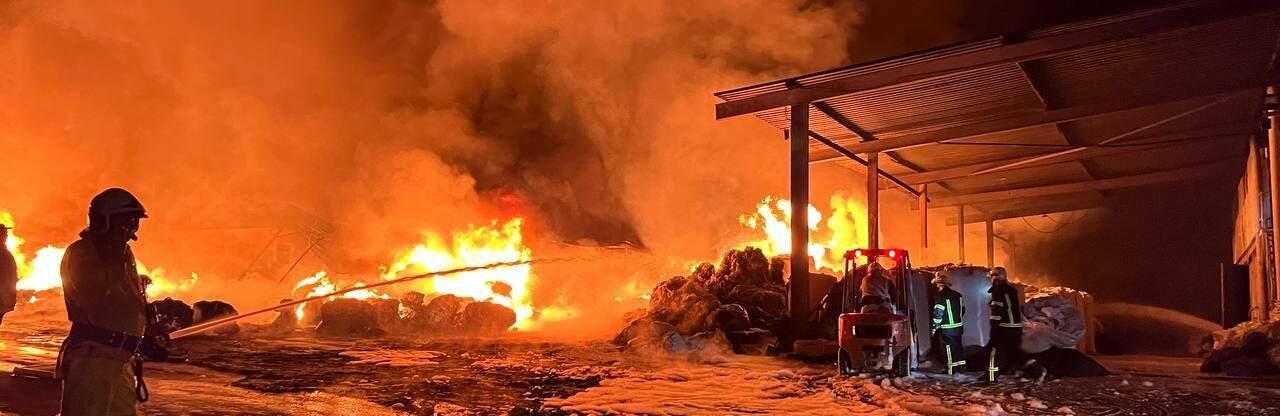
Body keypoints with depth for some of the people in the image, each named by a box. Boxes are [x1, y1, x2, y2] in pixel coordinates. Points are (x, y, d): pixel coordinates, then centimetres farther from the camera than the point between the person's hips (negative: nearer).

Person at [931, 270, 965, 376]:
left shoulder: (940, 297, -17)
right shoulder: (958, 295, 5)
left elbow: (938, 314, -17)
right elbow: (962, 310, 14)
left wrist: (934, 328, -7)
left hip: (946, 329, -7)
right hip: (959, 326, 7)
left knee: (948, 349, 2)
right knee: (958, 346, 16)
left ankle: (950, 370, 6)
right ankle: (961, 367, 22)